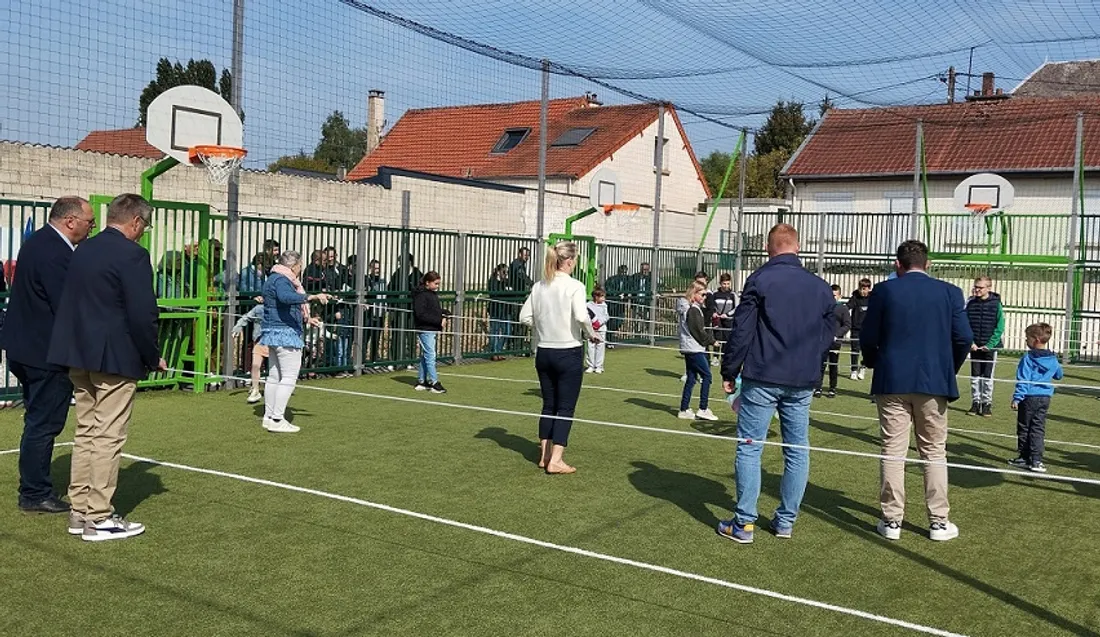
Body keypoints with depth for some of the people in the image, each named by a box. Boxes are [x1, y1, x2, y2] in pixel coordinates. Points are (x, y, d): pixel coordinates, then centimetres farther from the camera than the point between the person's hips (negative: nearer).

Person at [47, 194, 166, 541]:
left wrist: (80, 349, 19)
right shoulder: (132, 254, -14)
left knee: (85, 432, 15)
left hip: (79, 355, 8)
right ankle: (99, 519, 3)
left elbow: (71, 303, 15)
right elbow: (143, 313, -17)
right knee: (108, 436, -2)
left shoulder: (82, 250, 12)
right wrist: (153, 357, -5)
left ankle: (79, 511, 22)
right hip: (115, 357, -8)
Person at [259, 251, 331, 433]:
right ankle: (277, 420, -10)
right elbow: (286, 297, -36)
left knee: (274, 377, 14)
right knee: (289, 377, -9)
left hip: (274, 334, 11)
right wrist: (311, 297, -41)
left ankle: (269, 417, 20)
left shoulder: (277, 279, 21)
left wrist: (306, 319, 30)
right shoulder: (281, 280, -13)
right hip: (285, 334, -11)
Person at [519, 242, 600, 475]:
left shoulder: (539, 286, 3)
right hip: (569, 353, -5)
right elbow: (581, 316, -25)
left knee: (549, 405, 16)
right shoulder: (574, 286, -14)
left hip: (544, 353, 6)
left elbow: (525, 317, 4)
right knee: (565, 408, 2)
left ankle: (544, 455, 22)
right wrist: (591, 334, -9)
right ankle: (555, 460, -1)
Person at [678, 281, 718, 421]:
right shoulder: (694, 310, -16)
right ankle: (703, 409, -1)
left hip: (688, 348, 10)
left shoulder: (686, 308, 14)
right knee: (706, 375, -3)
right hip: (695, 349, -10)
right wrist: (711, 340, -4)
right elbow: (698, 331, -17)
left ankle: (684, 410, 13)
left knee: (691, 378, 11)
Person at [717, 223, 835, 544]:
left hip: (762, 378, -4)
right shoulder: (820, 287, 7)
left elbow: (741, 331, -9)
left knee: (749, 447, 1)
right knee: (798, 450, 12)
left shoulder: (760, 279, -7)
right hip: (803, 382, 4)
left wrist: (729, 372, -1)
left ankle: (744, 523, 2)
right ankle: (786, 521, 18)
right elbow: (829, 332, 10)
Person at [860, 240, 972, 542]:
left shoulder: (884, 291, -3)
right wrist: (949, 370, 14)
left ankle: (892, 520, 9)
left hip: (891, 382, -1)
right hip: (934, 382, 1)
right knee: (934, 452, 10)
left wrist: (874, 364, 16)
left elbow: (868, 337, -3)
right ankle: (939, 522, 13)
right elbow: (964, 338, -2)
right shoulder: (949, 292, 0)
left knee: (893, 451, 5)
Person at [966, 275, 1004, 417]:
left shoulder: (996, 304, -6)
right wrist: (970, 342, -9)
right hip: (974, 346, 2)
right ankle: (975, 402, 16)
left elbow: (999, 327, -6)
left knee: (987, 377, 4)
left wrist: (989, 344, -13)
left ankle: (987, 404, 14)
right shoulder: (970, 303, -1)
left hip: (990, 346, -2)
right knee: (975, 376, 7)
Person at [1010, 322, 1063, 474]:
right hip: (1045, 398, 5)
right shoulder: (1053, 359, 5)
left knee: (1024, 428, 8)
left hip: (1029, 398, -5)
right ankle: (1036, 460, -1)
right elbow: (1059, 376, 23)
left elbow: (1023, 380, -16)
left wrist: (1016, 398, -15)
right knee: (1038, 429, 6)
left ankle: (1024, 457, 14)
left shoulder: (1028, 358, -13)